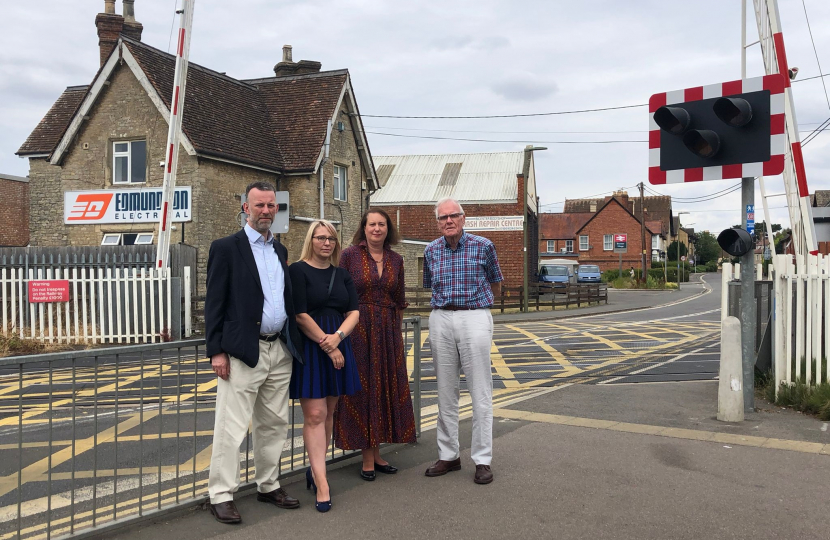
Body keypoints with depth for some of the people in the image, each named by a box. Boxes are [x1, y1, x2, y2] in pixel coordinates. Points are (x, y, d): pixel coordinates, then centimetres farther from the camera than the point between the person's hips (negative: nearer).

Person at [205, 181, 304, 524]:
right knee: (231, 428, -2)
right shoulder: (226, 248, -3)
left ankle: (268, 486, 27)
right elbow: (214, 303, -7)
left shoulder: (280, 250, 15)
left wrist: (293, 344, 13)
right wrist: (216, 351, -12)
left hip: (280, 351, 6)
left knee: (274, 424, 14)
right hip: (243, 352, -6)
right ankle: (221, 495, 10)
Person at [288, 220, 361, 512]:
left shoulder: (342, 274, 12)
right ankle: (321, 484, -6)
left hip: (337, 346, 6)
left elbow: (353, 312, 6)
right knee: (314, 415, -7)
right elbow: (300, 315, -11)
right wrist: (326, 345, -11)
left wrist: (337, 336, -12)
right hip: (309, 348, -6)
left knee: (328, 413, 10)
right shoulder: (298, 270, -4)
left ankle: (315, 469, 23)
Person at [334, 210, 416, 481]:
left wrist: (397, 332, 12)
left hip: (388, 333, 4)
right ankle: (367, 459, 11)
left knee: (385, 388, 9)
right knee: (362, 389, 2)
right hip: (358, 331, -4)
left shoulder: (396, 260, 8)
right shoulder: (350, 255, -4)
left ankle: (376, 454, 21)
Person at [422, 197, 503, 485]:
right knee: (446, 392, 9)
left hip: (475, 318, -3)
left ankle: (483, 459, 7)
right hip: (441, 320, 3)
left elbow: (496, 285, 13)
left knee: (480, 393, -1)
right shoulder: (431, 251, 8)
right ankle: (448, 456, 19)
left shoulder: (483, 246, -1)